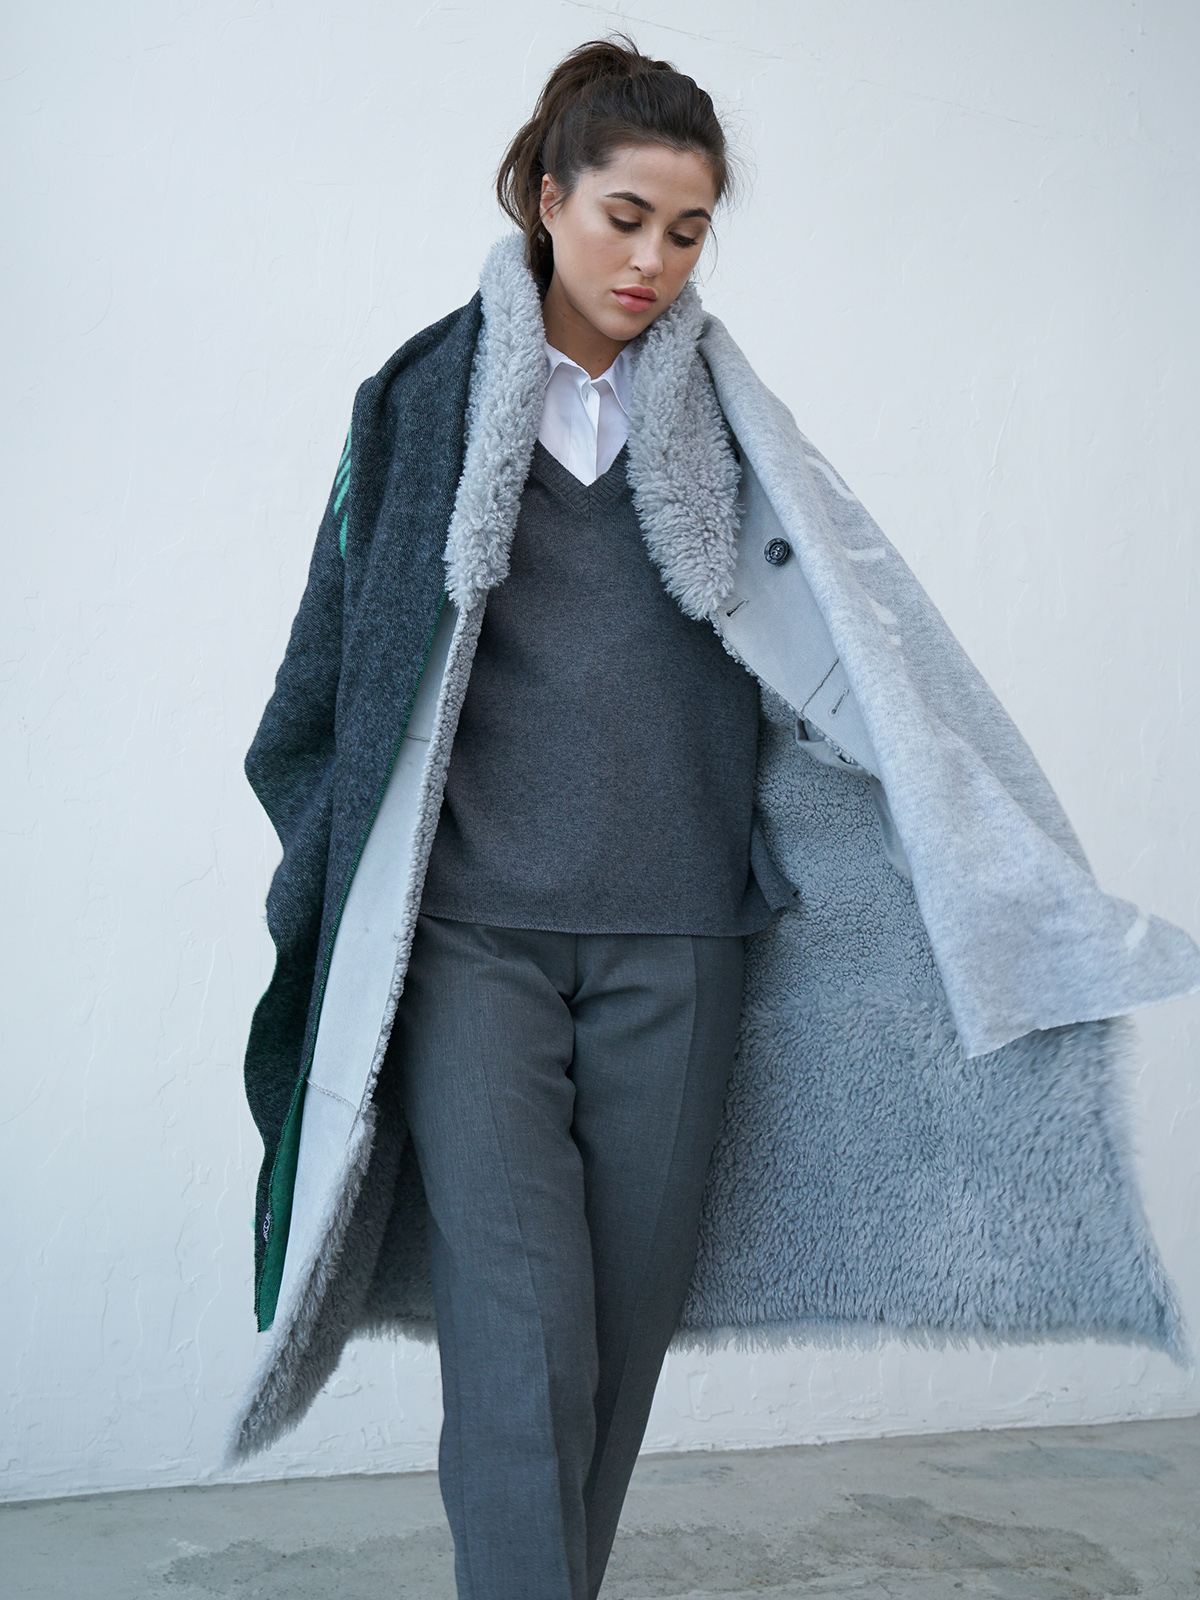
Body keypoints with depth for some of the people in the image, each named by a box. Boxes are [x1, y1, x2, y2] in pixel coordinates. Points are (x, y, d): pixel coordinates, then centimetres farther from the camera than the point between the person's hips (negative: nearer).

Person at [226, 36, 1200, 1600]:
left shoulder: (724, 420, 9)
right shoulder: (425, 400, 6)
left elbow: (856, 655, 3)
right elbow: (337, 663, 11)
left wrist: (1014, 885, -5)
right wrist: (327, 877, 8)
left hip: (675, 939, 2)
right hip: (473, 929, -1)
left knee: (627, 1325, 7)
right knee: (523, 1339, -9)